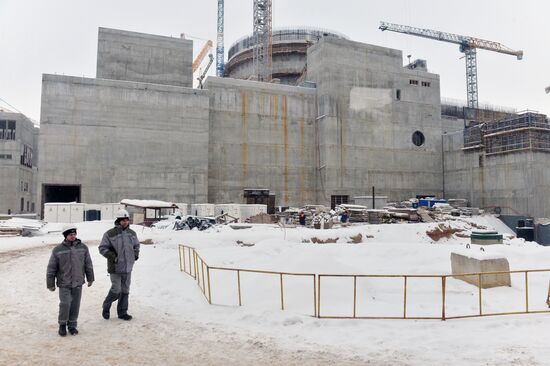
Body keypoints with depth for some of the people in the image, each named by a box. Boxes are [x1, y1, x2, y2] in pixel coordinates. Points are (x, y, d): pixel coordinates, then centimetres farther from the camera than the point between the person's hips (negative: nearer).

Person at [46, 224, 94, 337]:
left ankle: (72, 325, 25)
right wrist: (50, 284, 3)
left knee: (75, 305, 7)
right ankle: (62, 324, 14)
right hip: (64, 283, -2)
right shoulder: (58, 250, -6)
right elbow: (51, 268, 0)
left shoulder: (83, 247, -1)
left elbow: (88, 264, 8)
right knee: (65, 304, -9)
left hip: (78, 283, 2)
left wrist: (90, 278, 10)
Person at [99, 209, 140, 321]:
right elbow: (102, 248, -6)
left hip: (128, 267, 5)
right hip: (115, 268, -5)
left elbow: (136, 245, 22)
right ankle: (106, 308, 22)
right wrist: (112, 256, -17)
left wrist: (136, 253, 4)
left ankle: (122, 312, 23)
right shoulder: (110, 234, -10)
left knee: (125, 290, 11)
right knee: (116, 290, -5)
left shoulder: (132, 233, 7)